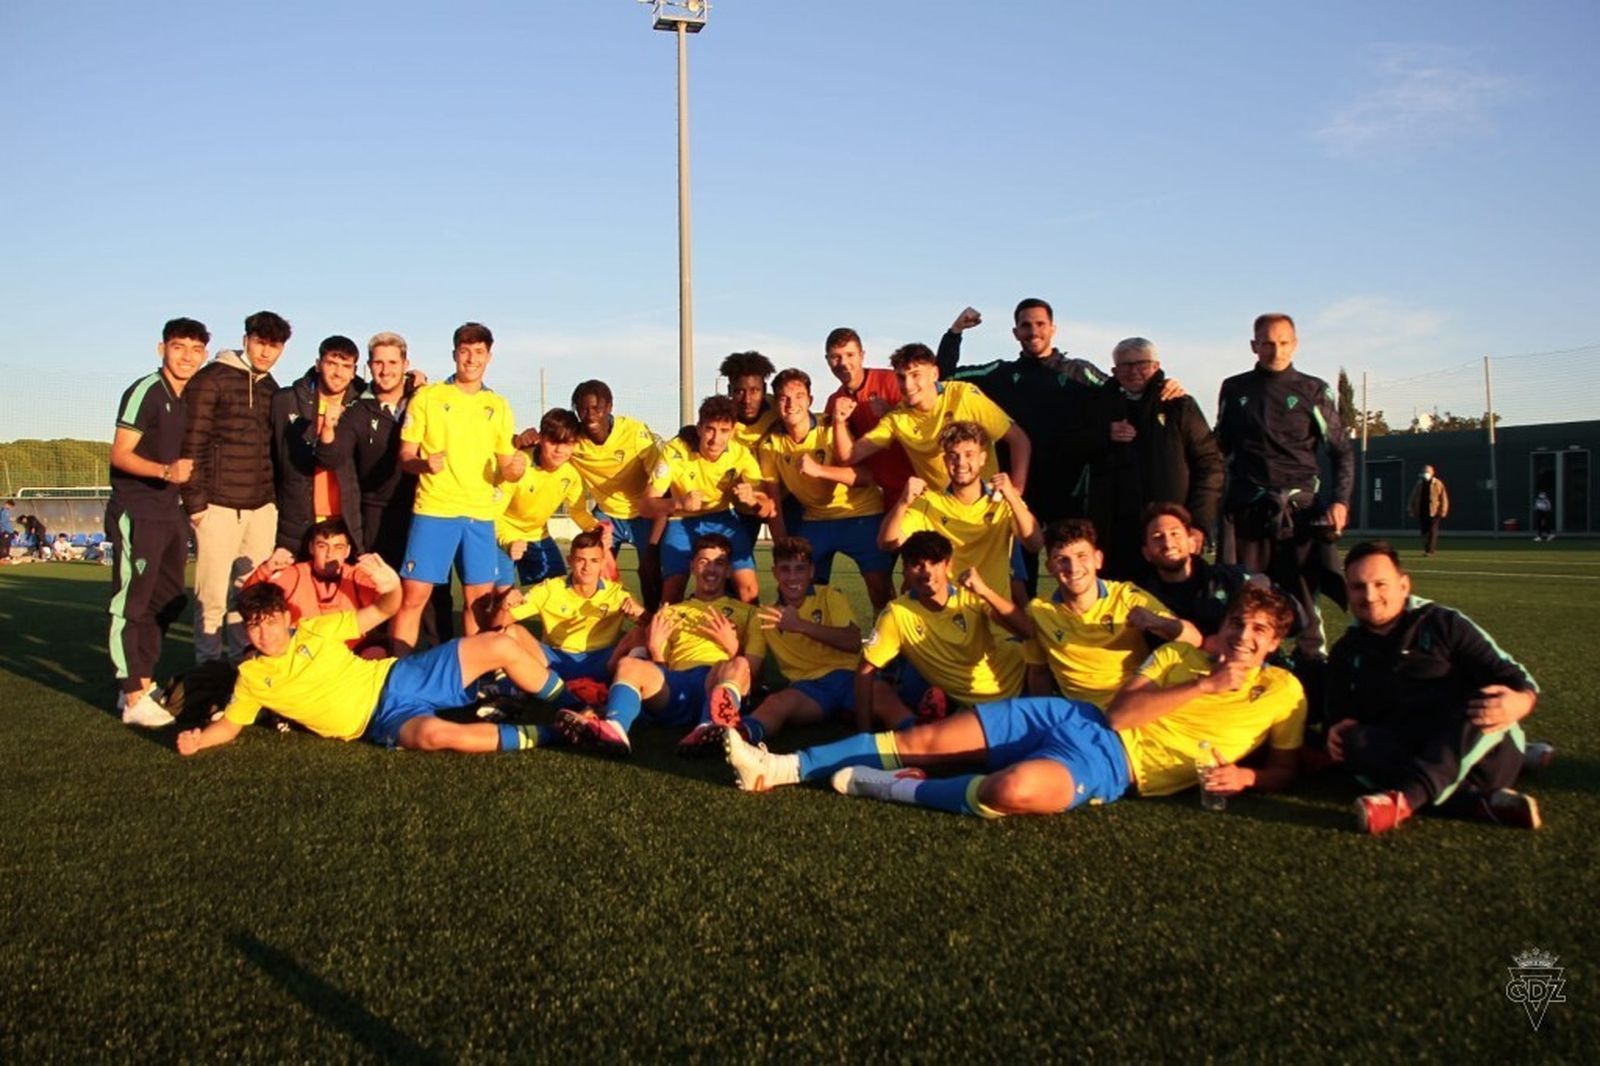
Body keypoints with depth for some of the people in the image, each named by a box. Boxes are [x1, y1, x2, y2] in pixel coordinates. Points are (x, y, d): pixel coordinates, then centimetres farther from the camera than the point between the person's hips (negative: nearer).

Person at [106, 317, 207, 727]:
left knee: (166, 603, 14)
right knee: (131, 604, -5)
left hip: (170, 512, 9)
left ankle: (143, 682, 25)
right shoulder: (145, 392, -11)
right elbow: (120, 454, -16)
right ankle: (133, 698, -2)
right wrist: (166, 471, -28)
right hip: (136, 512, -8)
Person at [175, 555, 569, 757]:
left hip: (401, 677, 3)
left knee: (503, 644, -14)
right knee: (434, 734, -41)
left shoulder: (315, 629, 7)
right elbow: (229, 724, 14)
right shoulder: (251, 677, 6)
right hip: (385, 720, -3)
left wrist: (392, 587, -14)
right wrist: (198, 739, -8)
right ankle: (542, 735, -26)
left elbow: (384, 612, 10)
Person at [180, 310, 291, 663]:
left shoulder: (271, 389, 15)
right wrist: (195, 501, -11)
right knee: (213, 596, -2)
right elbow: (192, 444, -7)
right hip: (219, 505, -5)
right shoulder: (211, 379, -3)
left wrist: (276, 497, 13)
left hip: (262, 506, 5)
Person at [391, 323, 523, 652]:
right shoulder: (427, 397, 4)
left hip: (480, 514, 3)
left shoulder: (499, 406, 13)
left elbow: (506, 467, 15)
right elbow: (405, 457, 3)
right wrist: (424, 463, -20)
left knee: (480, 600, 5)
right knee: (414, 595, -6)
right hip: (434, 510, -3)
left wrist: (514, 469, -9)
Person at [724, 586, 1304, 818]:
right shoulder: (1180, 653, 14)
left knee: (1014, 790, -38)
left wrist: (1243, 777, -11)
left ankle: (892, 788, -14)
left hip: (1113, 767, -4)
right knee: (922, 739, -6)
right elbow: (1119, 710, 0)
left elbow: (1283, 771, 10)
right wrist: (1202, 686, -8)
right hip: (1075, 718, 4)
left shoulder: (1283, 692, 8)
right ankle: (780, 768, -1)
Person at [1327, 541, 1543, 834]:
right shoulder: (1346, 654, 17)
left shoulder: (1444, 624, 7)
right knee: (1352, 741, -27)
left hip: (1484, 754, -2)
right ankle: (1483, 802, -37)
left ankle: (1406, 797, -50)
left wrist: (1517, 703, -24)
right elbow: (1339, 717, 16)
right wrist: (1336, 731, -10)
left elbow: (1517, 678, 1)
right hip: (1408, 754, 2)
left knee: (1486, 702, -33)